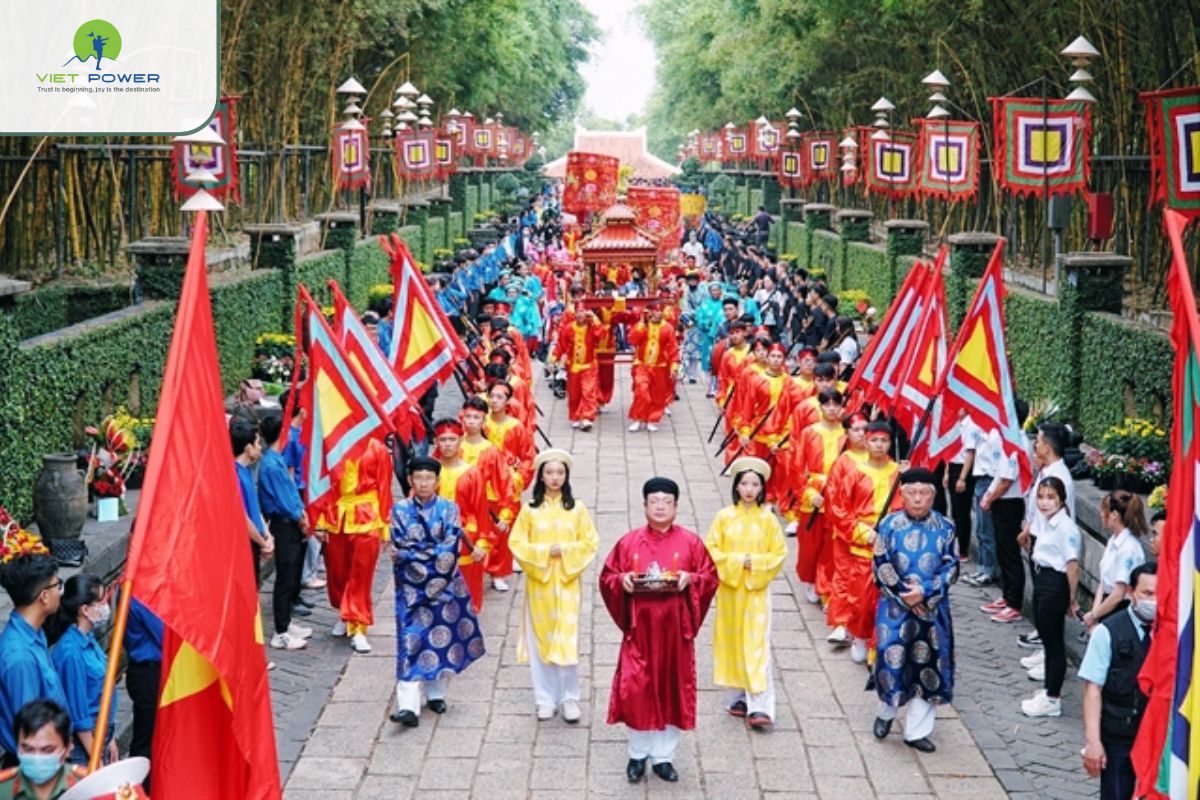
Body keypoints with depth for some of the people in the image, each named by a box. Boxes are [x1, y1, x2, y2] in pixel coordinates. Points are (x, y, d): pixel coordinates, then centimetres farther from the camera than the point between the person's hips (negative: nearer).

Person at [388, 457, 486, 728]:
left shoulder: (449, 509, 1)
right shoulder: (400, 510, 2)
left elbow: (449, 550, -9)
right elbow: (399, 549, -7)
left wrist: (413, 553, -10)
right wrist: (434, 553, -12)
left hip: (444, 586, 1)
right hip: (411, 587, -1)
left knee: (441, 639, 6)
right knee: (411, 642, -9)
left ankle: (436, 693, 25)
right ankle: (409, 706, -15)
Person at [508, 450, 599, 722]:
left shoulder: (577, 508, 1)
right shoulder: (530, 509, 0)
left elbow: (590, 543, 1)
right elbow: (516, 543, -1)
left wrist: (565, 551, -13)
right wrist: (543, 552, -13)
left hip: (567, 584, -1)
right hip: (538, 583, 1)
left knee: (568, 641, -4)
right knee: (540, 640, 5)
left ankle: (570, 698, 9)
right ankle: (546, 699, 15)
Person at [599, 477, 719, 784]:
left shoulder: (690, 542, 0)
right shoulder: (629, 541, 1)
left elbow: (710, 576, 2)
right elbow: (607, 577, 5)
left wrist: (690, 579, -17)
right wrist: (622, 580, -15)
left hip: (675, 629, 0)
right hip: (640, 627, 0)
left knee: (672, 689, 6)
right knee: (636, 690, -3)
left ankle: (663, 756, 20)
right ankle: (638, 755, 16)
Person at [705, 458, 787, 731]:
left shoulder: (768, 519, -1)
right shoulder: (724, 516, -1)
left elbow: (779, 554, 2)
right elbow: (711, 550, -1)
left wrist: (756, 563, -12)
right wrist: (735, 561, -13)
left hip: (757, 590, -1)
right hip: (729, 589, 1)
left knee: (757, 645, -6)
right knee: (731, 642, 7)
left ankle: (759, 706, -10)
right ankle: (736, 697, 20)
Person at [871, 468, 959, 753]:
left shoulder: (945, 528, 1)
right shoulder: (889, 524, -2)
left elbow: (951, 567, -2)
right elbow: (881, 565, -4)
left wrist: (925, 591, -15)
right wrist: (904, 595, -12)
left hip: (932, 608, 2)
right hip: (895, 605, -2)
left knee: (928, 665, 3)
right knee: (893, 658, -4)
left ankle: (917, 730, 15)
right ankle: (886, 712, 25)